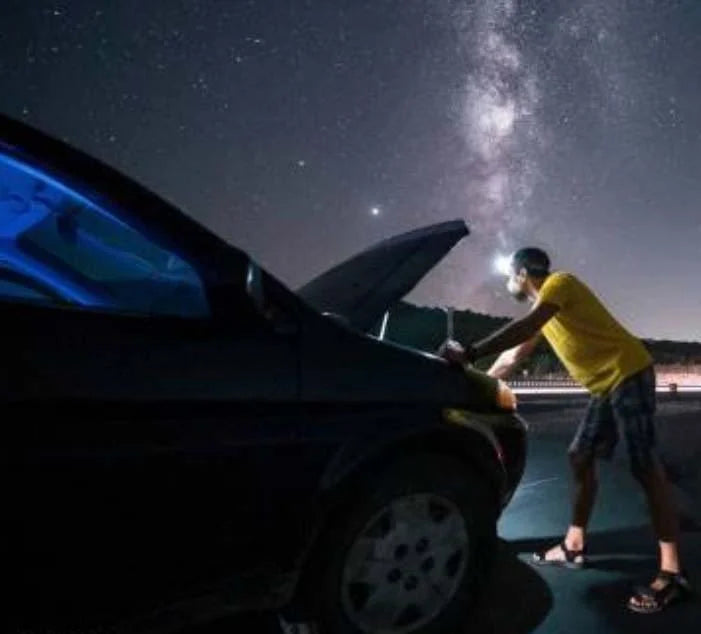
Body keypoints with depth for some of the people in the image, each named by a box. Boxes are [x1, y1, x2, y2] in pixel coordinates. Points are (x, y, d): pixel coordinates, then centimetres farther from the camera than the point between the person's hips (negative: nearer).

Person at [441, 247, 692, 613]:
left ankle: (672, 574, -9)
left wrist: (470, 353, -33)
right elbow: (514, 355, 21)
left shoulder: (559, 282, -11)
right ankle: (575, 545, 17)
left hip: (629, 373, -10)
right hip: (606, 385, 10)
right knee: (580, 458, 9)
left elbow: (525, 328, -29)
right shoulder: (542, 307, 18)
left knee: (645, 467, -12)